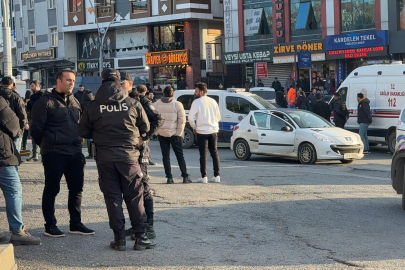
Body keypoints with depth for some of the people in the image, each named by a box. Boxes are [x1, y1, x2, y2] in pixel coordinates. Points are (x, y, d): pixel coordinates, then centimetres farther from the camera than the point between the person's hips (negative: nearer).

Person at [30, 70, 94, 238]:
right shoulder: (46, 102, -8)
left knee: (77, 189, 10)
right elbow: (36, 129, -8)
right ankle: (50, 226, 10)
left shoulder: (75, 102, 14)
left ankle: (75, 224, 19)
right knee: (52, 189, 1)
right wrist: (47, 145, 0)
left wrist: (77, 143, 13)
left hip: (75, 153, 7)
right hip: (54, 154, -7)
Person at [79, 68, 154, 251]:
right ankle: (140, 237, 7)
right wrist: (139, 141, 25)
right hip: (129, 156, 0)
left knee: (112, 197, 7)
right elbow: (145, 128, 6)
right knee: (134, 197, 7)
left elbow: (84, 132, 5)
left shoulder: (93, 107, -2)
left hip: (105, 158, 0)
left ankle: (119, 238, 6)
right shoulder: (133, 104, -2)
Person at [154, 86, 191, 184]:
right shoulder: (177, 104, -5)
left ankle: (169, 177, 2)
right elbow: (182, 120, -6)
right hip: (174, 134, -1)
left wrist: (157, 131, 7)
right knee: (180, 155, 7)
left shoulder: (156, 105, 1)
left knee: (165, 156, 6)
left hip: (162, 134, 1)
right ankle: (185, 176, 6)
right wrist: (179, 132, 0)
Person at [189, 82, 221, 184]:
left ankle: (204, 177, -1)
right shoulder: (213, 101, 9)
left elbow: (191, 117, -13)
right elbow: (218, 117, 12)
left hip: (202, 131, -5)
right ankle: (217, 176, 11)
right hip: (213, 131, 5)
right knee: (214, 153, 11)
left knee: (203, 154, 0)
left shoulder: (197, 102, -8)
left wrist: (194, 127, 1)